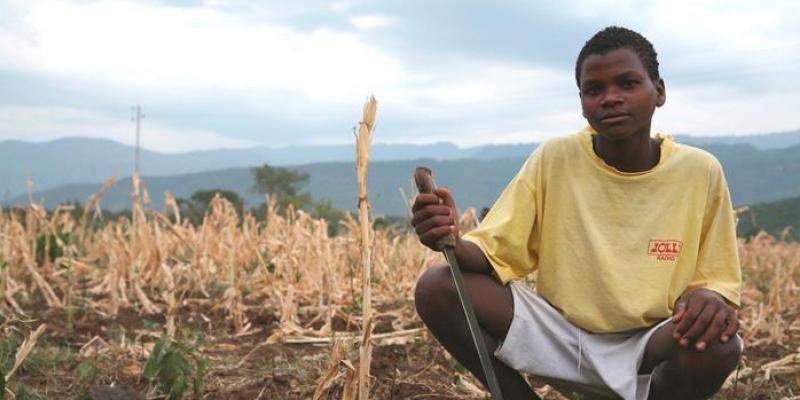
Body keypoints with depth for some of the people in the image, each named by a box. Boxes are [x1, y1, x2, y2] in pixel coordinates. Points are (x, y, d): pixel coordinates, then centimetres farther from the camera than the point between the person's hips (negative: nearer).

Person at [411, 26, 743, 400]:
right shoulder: (554, 159, -8)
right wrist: (453, 244, -32)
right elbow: (493, 252, -9)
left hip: (647, 349, 0)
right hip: (560, 336, 0)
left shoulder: (700, 172, -7)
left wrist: (710, 298, -25)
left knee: (718, 345, -35)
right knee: (437, 287, -21)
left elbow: (713, 280, 0)